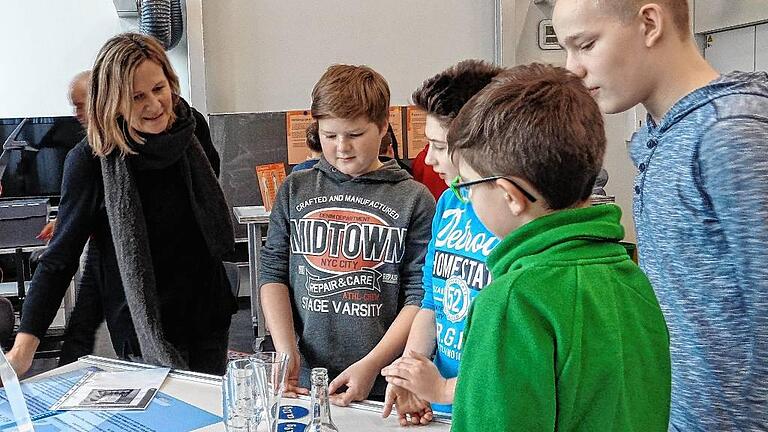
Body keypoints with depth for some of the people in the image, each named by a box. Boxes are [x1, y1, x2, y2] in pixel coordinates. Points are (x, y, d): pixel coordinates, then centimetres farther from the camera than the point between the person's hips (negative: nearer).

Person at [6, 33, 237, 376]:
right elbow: (60, 258, -12)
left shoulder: (193, 126, -4)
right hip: (143, 328, -4)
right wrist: (24, 346, -19)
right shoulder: (91, 160, -17)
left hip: (208, 313, 5)